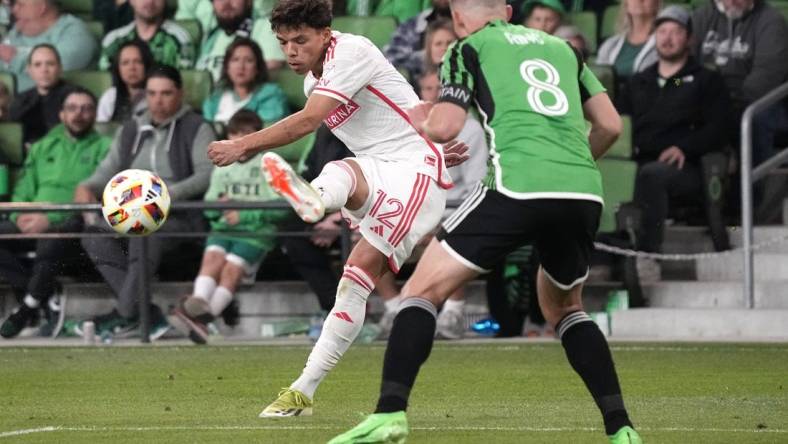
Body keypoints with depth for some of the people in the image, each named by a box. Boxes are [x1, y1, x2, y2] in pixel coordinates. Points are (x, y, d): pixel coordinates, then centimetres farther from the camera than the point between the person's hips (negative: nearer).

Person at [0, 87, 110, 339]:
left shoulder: (103, 148, 7)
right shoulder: (43, 147, 24)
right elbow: (23, 191, 20)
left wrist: (51, 219, -18)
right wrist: (21, 216, -5)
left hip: (74, 223, -6)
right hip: (35, 222, 6)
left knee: (52, 237, -39)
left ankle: (28, 308, -19)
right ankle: (47, 298, -16)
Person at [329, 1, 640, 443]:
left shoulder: (469, 48, 13)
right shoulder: (561, 47, 26)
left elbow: (444, 127, 1)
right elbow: (610, 124, 21)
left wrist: (421, 121, 24)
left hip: (518, 186, -5)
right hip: (584, 194, 5)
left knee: (424, 290, 5)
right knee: (564, 307, 27)